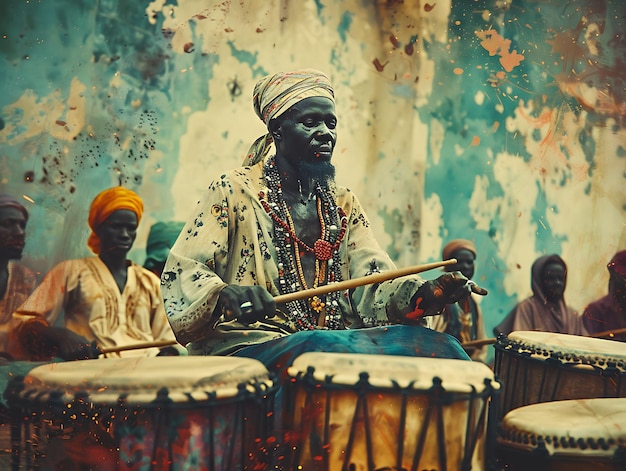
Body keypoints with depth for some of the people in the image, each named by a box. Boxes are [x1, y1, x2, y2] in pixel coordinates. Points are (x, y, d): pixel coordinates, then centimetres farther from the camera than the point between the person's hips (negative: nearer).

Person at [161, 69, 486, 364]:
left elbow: (374, 280, 5)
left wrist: (426, 293, -17)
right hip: (248, 347, -6)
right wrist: (224, 293, -30)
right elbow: (180, 273, -6)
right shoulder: (234, 192, 3)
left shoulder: (342, 203, 18)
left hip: (335, 343, 6)